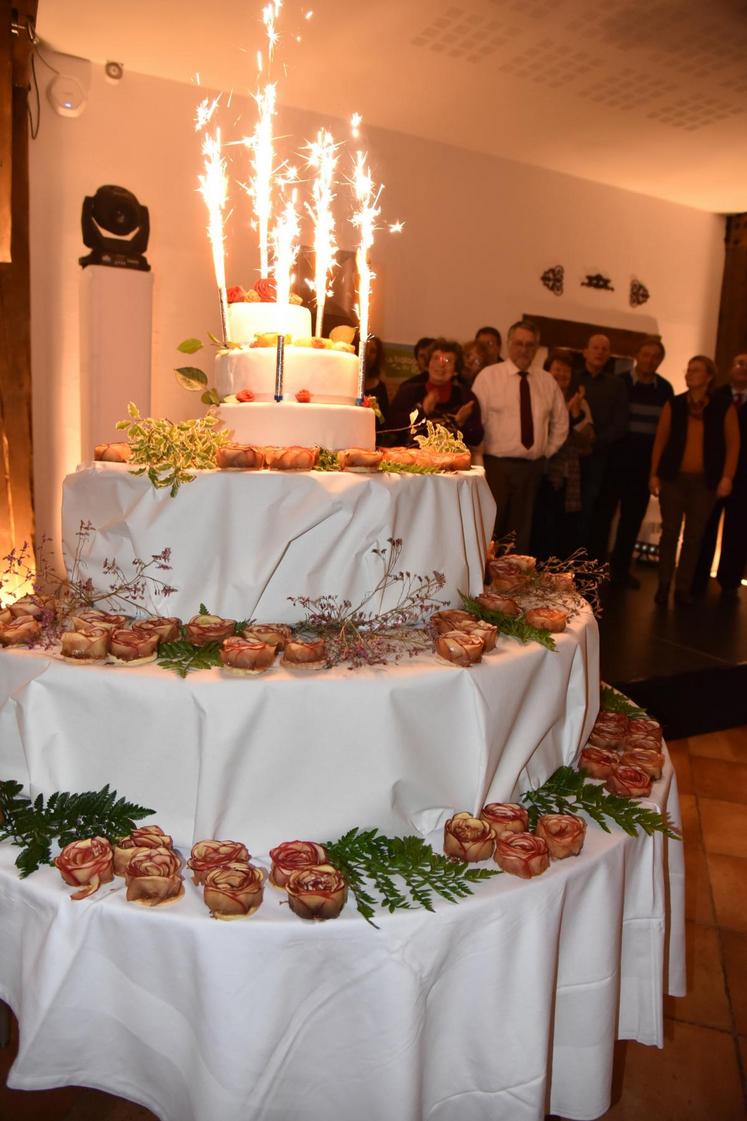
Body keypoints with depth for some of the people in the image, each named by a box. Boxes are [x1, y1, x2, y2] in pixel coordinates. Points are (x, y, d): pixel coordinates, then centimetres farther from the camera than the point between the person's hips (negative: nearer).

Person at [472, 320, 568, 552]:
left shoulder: (548, 381, 8)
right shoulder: (488, 375, -5)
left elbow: (560, 422, 19)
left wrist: (547, 452, 10)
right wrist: (479, 462, -11)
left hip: (532, 467, 4)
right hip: (497, 464, -4)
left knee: (521, 531, 11)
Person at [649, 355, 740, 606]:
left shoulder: (724, 407, 0)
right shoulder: (674, 405, 3)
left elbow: (733, 444, 1)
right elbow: (660, 440, 4)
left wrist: (727, 477, -8)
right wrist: (654, 474, 0)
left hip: (705, 481, 0)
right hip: (674, 477, 0)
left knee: (694, 537, 5)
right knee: (670, 533, 3)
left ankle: (683, 588, 14)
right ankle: (663, 586, 11)